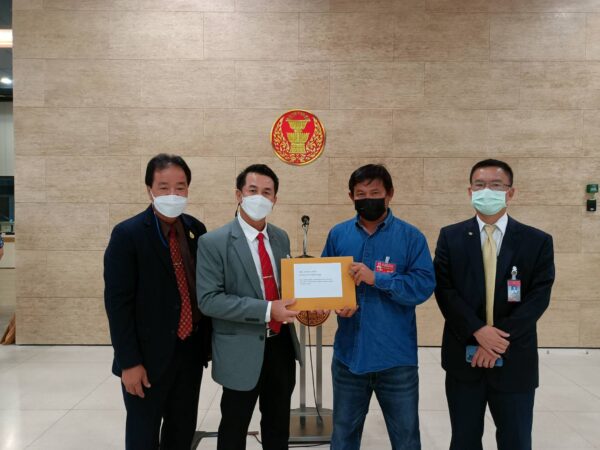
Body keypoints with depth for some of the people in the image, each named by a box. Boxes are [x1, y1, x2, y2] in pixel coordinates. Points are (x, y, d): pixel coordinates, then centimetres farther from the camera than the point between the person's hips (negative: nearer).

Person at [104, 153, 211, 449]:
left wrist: (209, 341, 9)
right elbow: (118, 303, -14)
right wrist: (129, 362, -16)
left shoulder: (196, 230, 3)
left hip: (190, 351, 5)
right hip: (149, 356, -5)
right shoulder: (127, 234, -13)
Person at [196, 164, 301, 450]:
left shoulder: (281, 238, 6)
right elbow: (208, 300, -20)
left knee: (279, 425, 21)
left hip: (282, 344, 6)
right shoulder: (213, 242, -14)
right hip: (242, 350, -5)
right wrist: (266, 310, -26)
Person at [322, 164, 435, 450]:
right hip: (349, 354, 2)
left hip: (396, 357, -2)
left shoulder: (411, 237, -5)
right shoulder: (338, 234, 3)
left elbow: (424, 285, -13)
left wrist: (377, 279, -23)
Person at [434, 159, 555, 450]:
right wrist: (478, 332, -18)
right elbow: (444, 290, -6)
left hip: (515, 360, 0)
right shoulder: (450, 237, 1)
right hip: (464, 357, 1)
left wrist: (501, 341, -16)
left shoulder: (537, 242, 1)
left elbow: (538, 298, -7)